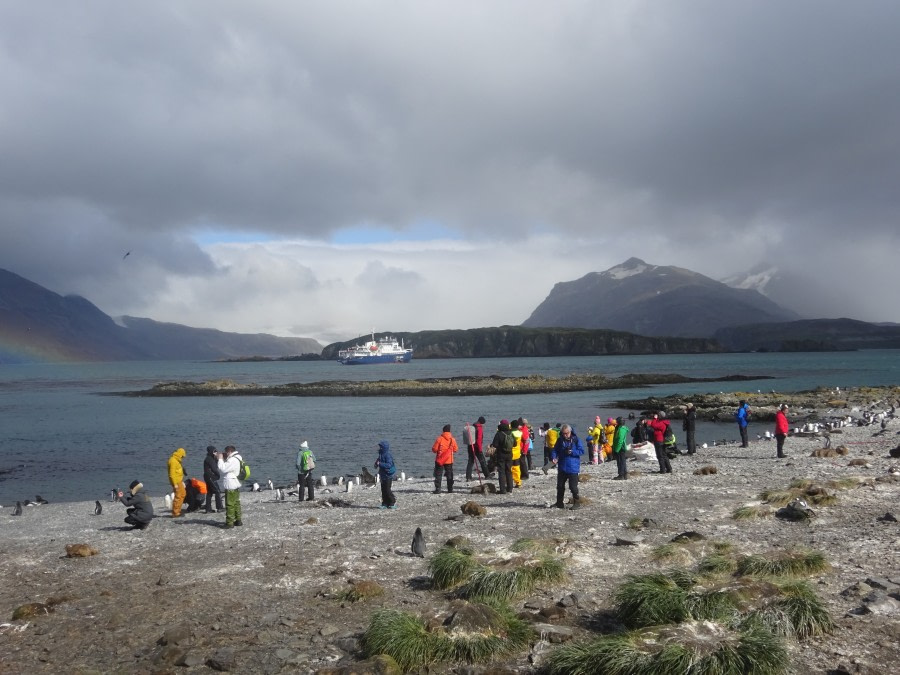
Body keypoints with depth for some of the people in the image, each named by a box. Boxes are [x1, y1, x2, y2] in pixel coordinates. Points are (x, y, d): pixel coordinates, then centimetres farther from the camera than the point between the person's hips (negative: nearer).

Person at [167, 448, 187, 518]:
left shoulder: (176, 460, 14)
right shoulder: (173, 461, -18)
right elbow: (172, 474, -22)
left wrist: (182, 481, 21)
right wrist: (175, 484, -23)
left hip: (179, 481, 11)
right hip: (176, 482, -11)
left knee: (183, 494, 18)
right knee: (178, 496, -7)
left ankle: (178, 510, 23)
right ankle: (175, 513, -2)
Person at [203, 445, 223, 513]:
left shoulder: (208, 458, 16)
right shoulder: (209, 459, -14)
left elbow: (215, 466, 13)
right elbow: (214, 468, -17)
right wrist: (218, 475, 0)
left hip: (208, 478, 10)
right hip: (211, 477, -10)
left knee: (209, 493, 11)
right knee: (217, 492, -6)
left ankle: (208, 509, 12)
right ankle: (219, 507, -4)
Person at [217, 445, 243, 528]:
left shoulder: (232, 460, -20)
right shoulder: (237, 459, 14)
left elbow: (223, 469, -22)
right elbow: (226, 468, 19)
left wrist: (220, 459, -12)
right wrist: (224, 459, 7)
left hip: (230, 486, -11)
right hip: (236, 485, 11)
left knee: (230, 504, -6)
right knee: (236, 503, 15)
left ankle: (230, 523, -5)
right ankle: (238, 520, 22)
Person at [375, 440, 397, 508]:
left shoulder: (387, 455, -18)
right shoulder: (381, 455, 12)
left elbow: (389, 465, -27)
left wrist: (380, 464, -27)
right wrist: (377, 463, 8)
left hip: (388, 475, -9)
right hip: (383, 475, 9)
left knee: (387, 490, -8)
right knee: (383, 490, 10)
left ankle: (393, 503, 3)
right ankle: (385, 503, 15)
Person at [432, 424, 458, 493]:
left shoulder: (439, 439, -12)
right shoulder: (453, 439, -3)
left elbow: (434, 449, -9)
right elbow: (455, 449, 5)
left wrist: (437, 451, 13)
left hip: (439, 460, -3)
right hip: (449, 460, 3)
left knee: (438, 475, 3)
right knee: (449, 475, 14)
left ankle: (438, 489, -3)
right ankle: (450, 489, 16)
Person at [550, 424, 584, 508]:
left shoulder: (576, 440, -6)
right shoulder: (560, 440, 5)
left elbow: (582, 451, -6)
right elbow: (555, 450, 7)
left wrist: (572, 452, -20)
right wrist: (553, 457, -13)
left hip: (573, 468, -5)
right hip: (562, 467, 5)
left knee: (573, 487, -4)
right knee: (560, 486, 12)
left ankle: (576, 503, 9)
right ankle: (559, 503, 25)